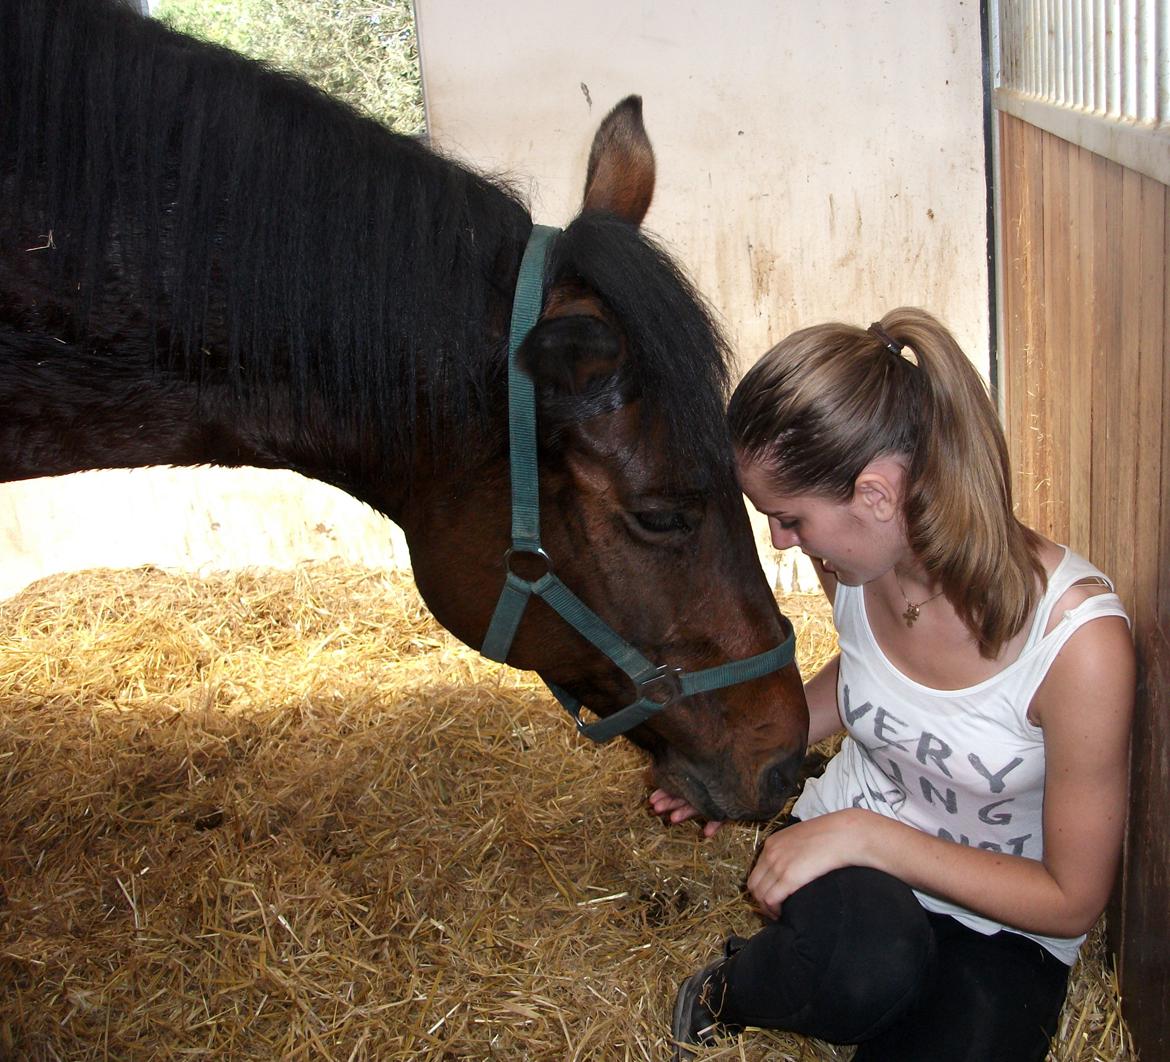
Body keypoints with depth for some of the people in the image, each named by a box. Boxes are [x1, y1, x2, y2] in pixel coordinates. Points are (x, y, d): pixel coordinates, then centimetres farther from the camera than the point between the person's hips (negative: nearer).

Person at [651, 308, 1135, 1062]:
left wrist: (867, 834, -24)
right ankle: (726, 993, -3)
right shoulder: (856, 565, -11)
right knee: (865, 957, -34)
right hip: (848, 864, 2)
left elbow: (1072, 900, -17)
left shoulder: (1079, 639, -27)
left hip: (996, 930, -2)